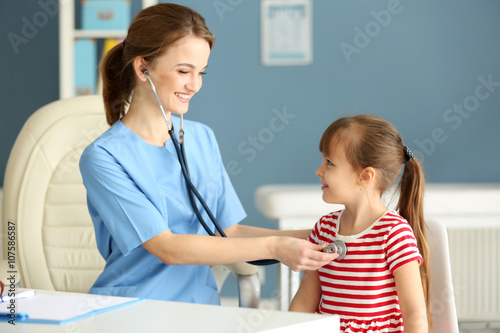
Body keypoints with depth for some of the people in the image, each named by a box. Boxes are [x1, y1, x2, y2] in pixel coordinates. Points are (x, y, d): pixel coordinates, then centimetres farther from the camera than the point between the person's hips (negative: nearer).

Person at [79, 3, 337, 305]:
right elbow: (167, 248, -16)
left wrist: (305, 237, -2)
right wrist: (272, 248, -19)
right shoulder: (103, 156, -10)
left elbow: (229, 231, 12)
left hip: (200, 305, 4)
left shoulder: (203, 139, 11)